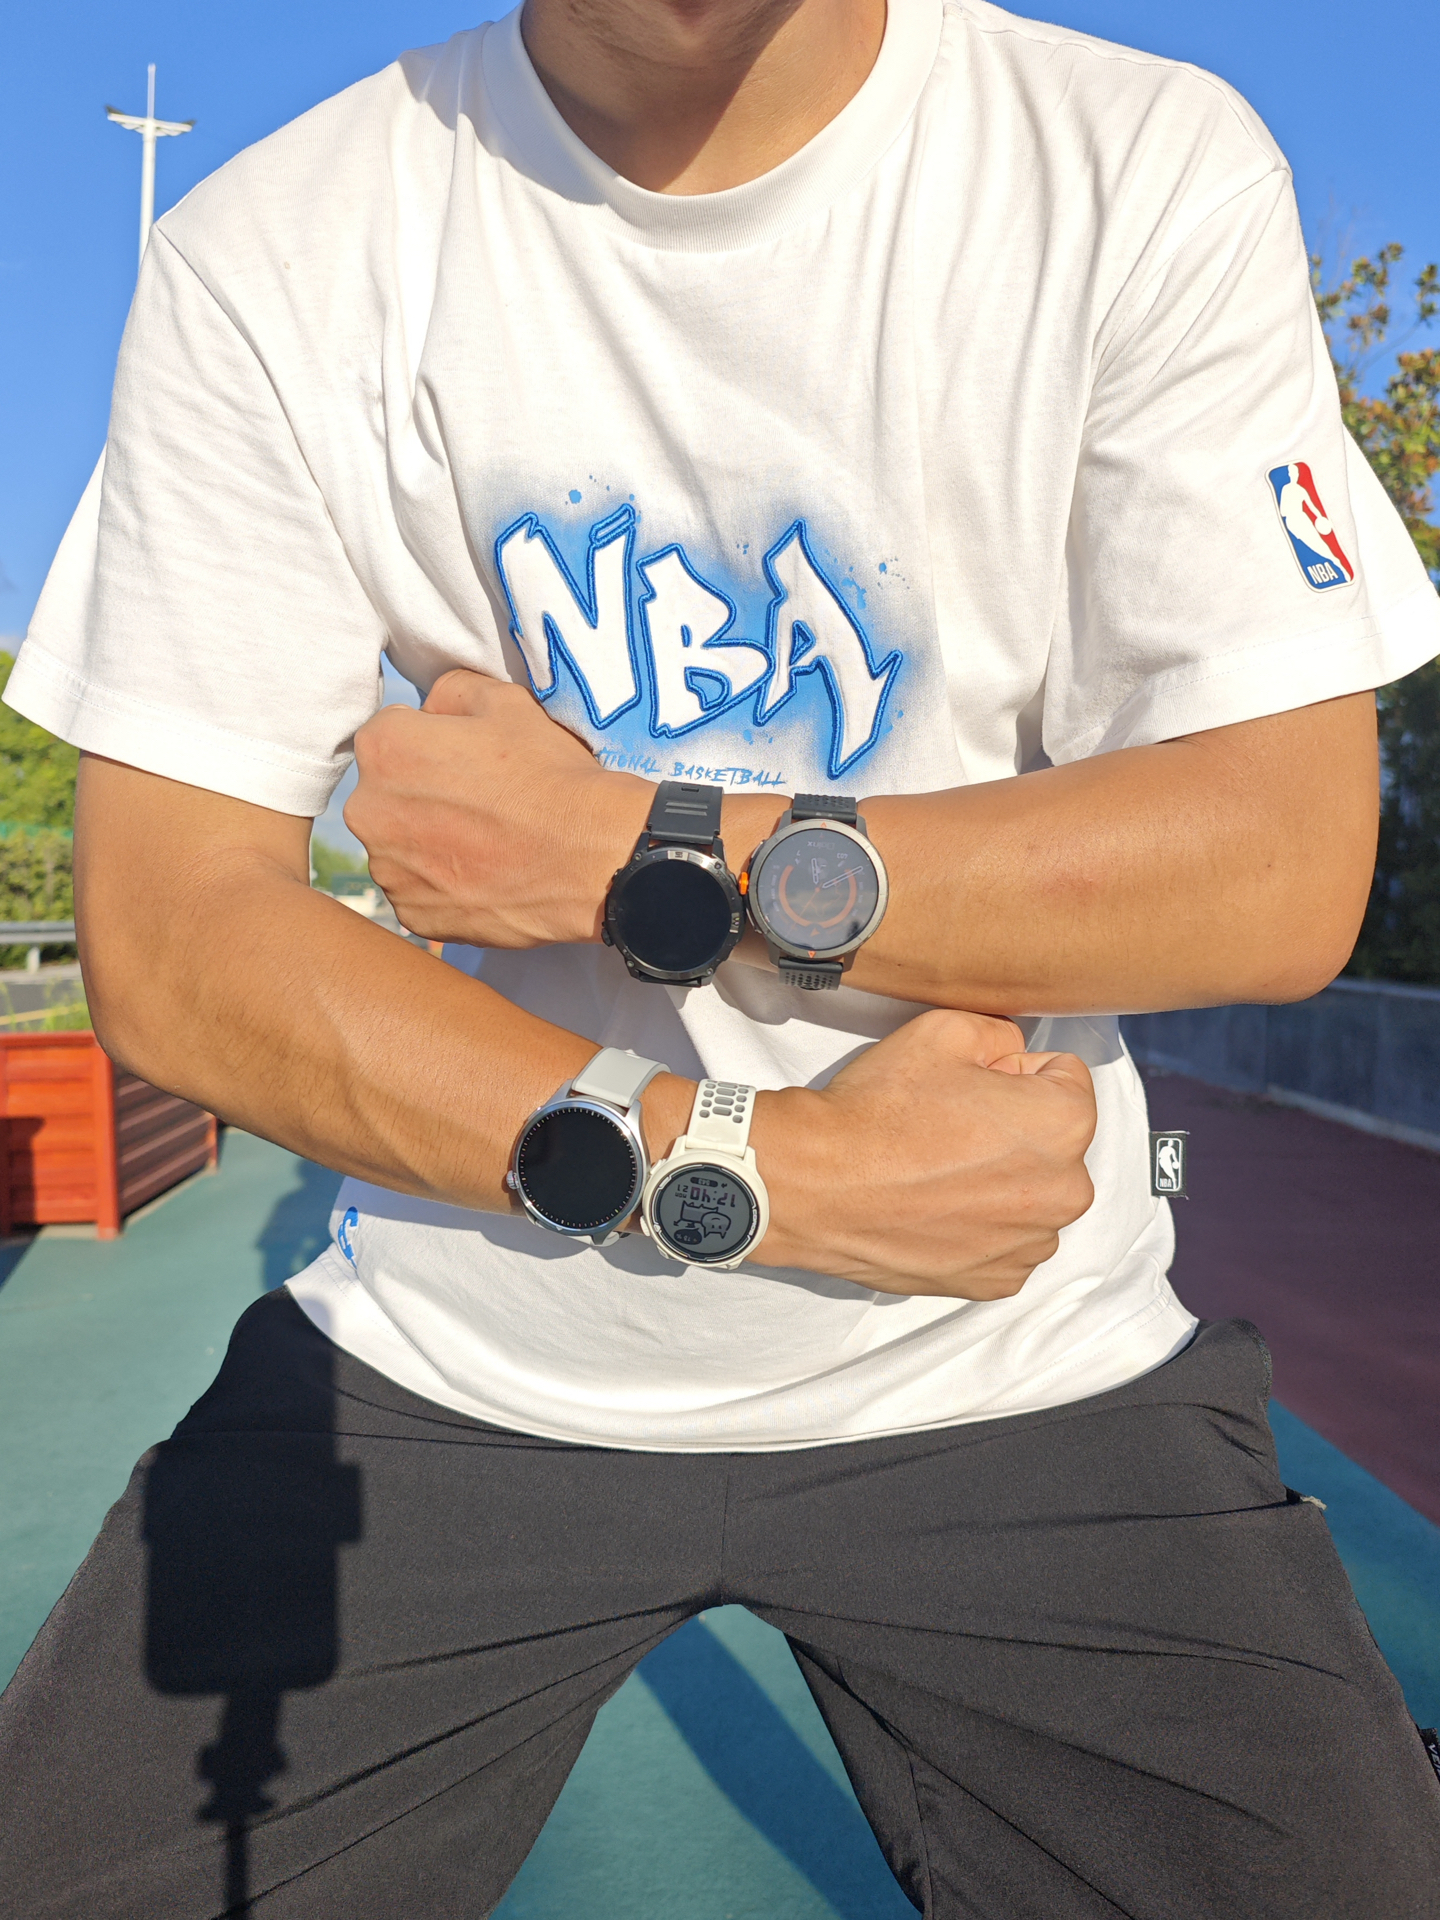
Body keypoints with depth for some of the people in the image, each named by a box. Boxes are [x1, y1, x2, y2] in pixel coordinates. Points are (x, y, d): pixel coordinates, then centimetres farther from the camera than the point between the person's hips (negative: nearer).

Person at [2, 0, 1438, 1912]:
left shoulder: (1159, 175, -6)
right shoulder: (265, 251, -5)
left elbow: (1286, 868, -13)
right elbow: (165, 946, -10)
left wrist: (636, 858, -19)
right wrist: (763, 1173, -19)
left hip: (1016, 1368, 0)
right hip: (452, 1372, 1)